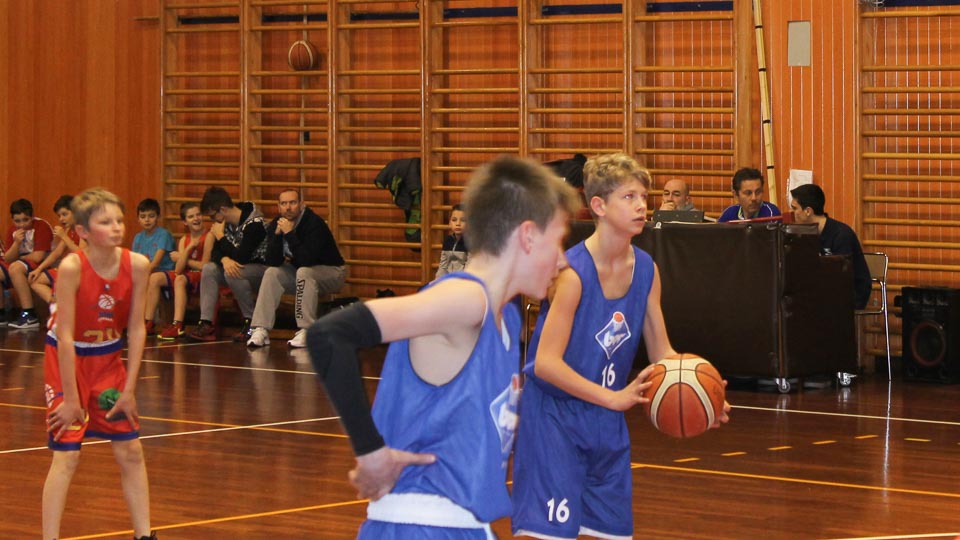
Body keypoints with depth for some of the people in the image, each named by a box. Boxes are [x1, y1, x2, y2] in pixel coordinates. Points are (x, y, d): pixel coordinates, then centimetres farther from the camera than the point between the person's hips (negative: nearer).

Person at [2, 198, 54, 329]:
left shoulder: (41, 226, -14)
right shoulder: (13, 231, 5)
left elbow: (38, 257, -21)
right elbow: (7, 260, 1)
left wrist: (18, 258, -4)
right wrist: (16, 243, -16)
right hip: (22, 267, 8)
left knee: (16, 268, -33)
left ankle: (29, 316, -35)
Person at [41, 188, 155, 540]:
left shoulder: (137, 265, -15)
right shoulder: (72, 267, -27)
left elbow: (136, 329, -7)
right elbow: (65, 337, -24)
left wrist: (129, 389, -8)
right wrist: (71, 398, -21)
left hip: (109, 360, 5)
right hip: (68, 361, -5)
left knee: (131, 452, 6)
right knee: (66, 456, -8)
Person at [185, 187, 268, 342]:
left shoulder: (254, 224, -23)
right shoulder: (226, 223, 2)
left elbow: (241, 257, -29)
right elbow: (215, 252, 2)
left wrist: (220, 237, -19)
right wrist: (224, 260, -22)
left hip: (262, 269, -8)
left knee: (233, 273, -33)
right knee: (209, 269, -10)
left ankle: (251, 322, -20)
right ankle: (206, 323, -18)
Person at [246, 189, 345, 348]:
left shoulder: (314, 224, -26)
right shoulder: (275, 225, -7)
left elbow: (306, 260, -35)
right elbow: (273, 262, -15)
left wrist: (289, 234, -36)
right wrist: (278, 234, -26)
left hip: (331, 272, -6)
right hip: (299, 272, 6)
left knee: (304, 272, -34)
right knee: (272, 273, -14)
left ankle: (306, 332, -34)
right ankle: (261, 330, -21)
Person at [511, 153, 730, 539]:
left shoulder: (647, 270, -1)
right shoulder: (573, 271, -21)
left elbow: (661, 352, 7)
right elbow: (545, 362, -25)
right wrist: (614, 398, -32)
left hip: (606, 419, 7)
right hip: (554, 413, -7)